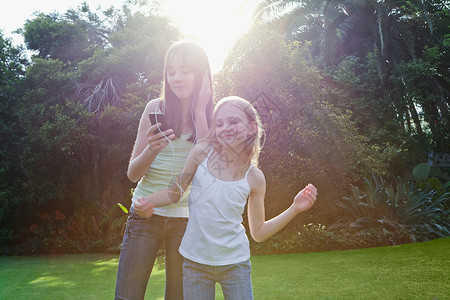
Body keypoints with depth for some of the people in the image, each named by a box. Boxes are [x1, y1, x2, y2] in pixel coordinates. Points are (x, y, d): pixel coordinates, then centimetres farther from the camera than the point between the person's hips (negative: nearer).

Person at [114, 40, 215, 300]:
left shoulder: (212, 116, 1)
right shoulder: (156, 108, -1)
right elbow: (132, 174, -1)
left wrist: (199, 111, -14)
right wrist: (152, 149, -22)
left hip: (186, 218, 1)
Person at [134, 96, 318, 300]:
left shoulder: (254, 178, -6)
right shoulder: (202, 152, -8)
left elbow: (258, 233, 2)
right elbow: (175, 191, 4)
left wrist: (295, 209, -6)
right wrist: (148, 202, -14)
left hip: (234, 263, 0)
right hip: (194, 260, 0)